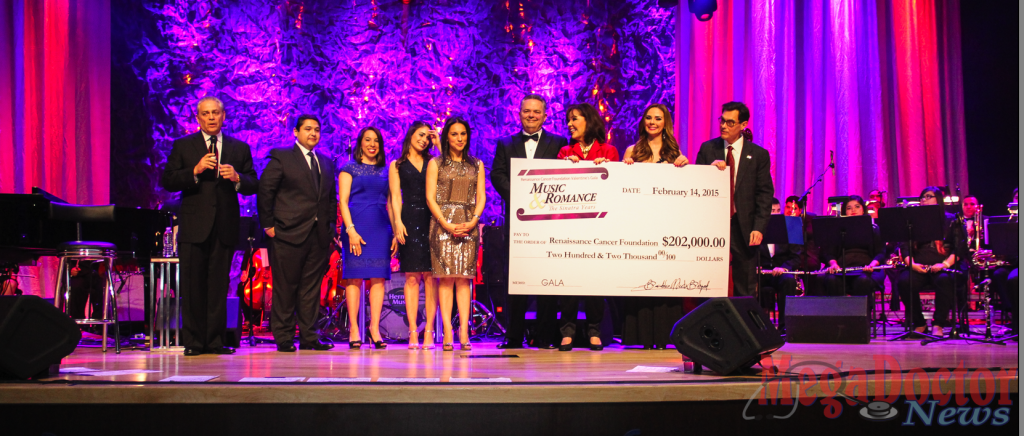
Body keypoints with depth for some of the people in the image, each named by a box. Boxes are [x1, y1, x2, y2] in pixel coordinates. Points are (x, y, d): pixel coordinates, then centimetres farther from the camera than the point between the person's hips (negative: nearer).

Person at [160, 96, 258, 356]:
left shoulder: (240, 148, 12)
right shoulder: (183, 146, 8)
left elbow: (253, 186, 8)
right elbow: (167, 181, -1)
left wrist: (237, 178, -13)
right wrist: (195, 171, -14)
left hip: (225, 227, 1)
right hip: (194, 227, -1)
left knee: (219, 287, 4)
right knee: (193, 288, 0)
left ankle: (215, 341, 9)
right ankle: (193, 342, 7)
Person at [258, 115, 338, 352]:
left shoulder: (327, 162, 18)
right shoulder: (280, 157, 1)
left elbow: (332, 197, 20)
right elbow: (265, 192, -3)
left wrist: (331, 226, 10)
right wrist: (268, 224, -7)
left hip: (319, 235, 5)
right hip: (289, 234, -5)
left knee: (312, 288, 7)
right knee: (285, 288, -1)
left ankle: (308, 337, 12)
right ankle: (283, 337, 6)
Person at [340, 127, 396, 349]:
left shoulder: (385, 172, 18)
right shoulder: (349, 170, 6)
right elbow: (343, 202, -1)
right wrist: (351, 230, -13)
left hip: (381, 229, 4)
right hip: (357, 227, -4)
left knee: (378, 277, -2)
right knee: (354, 276, -5)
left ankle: (375, 329, 0)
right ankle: (354, 330, -2)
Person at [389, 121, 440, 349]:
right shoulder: (397, 165, 13)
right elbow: (395, 196, 5)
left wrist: (440, 145, 5)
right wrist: (398, 221, -8)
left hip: (431, 220, 1)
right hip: (409, 221, -1)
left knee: (430, 276, -4)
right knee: (412, 277, -5)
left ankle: (429, 330, -2)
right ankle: (413, 331, -4)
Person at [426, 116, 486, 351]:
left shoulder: (477, 165, 15)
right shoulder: (436, 164, 8)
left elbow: (481, 197, 10)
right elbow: (430, 198, 1)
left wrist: (472, 221, -7)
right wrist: (447, 224, -11)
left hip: (469, 224, 2)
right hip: (442, 223, -2)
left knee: (464, 278, -3)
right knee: (446, 277, -8)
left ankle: (464, 331, -6)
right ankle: (447, 333, -9)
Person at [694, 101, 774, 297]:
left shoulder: (758, 155, 3)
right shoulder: (707, 149, 7)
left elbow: (765, 194, 1)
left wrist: (759, 228, -9)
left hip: (743, 228, -1)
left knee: (745, 287, 3)